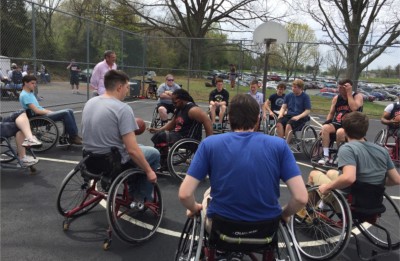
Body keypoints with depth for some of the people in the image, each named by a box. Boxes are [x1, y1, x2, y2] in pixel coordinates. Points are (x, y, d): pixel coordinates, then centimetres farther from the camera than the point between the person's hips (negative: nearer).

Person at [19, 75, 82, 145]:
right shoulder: (24, 95, -12)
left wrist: (49, 111, 5)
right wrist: (49, 112, -8)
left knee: (69, 111, -2)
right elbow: (36, 111, -19)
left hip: (43, 113, 10)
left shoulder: (30, 93, 18)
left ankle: (75, 135, -3)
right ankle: (73, 138, -16)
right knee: (65, 113, -22)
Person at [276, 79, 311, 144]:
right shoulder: (288, 96, 14)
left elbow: (307, 111, -3)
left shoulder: (305, 97, 2)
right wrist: (281, 114, -10)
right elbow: (283, 107, 12)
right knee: (279, 123, -29)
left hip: (300, 118, -4)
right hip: (288, 115, 4)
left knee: (288, 125, -35)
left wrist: (298, 116, -19)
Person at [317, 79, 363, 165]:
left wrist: (349, 93, -17)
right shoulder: (336, 98, 10)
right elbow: (331, 113, 17)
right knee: (325, 128, -26)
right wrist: (327, 122, -1)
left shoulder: (358, 96, -4)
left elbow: (354, 108, -24)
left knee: (340, 132, -36)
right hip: (337, 124, 5)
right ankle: (326, 156, -22)